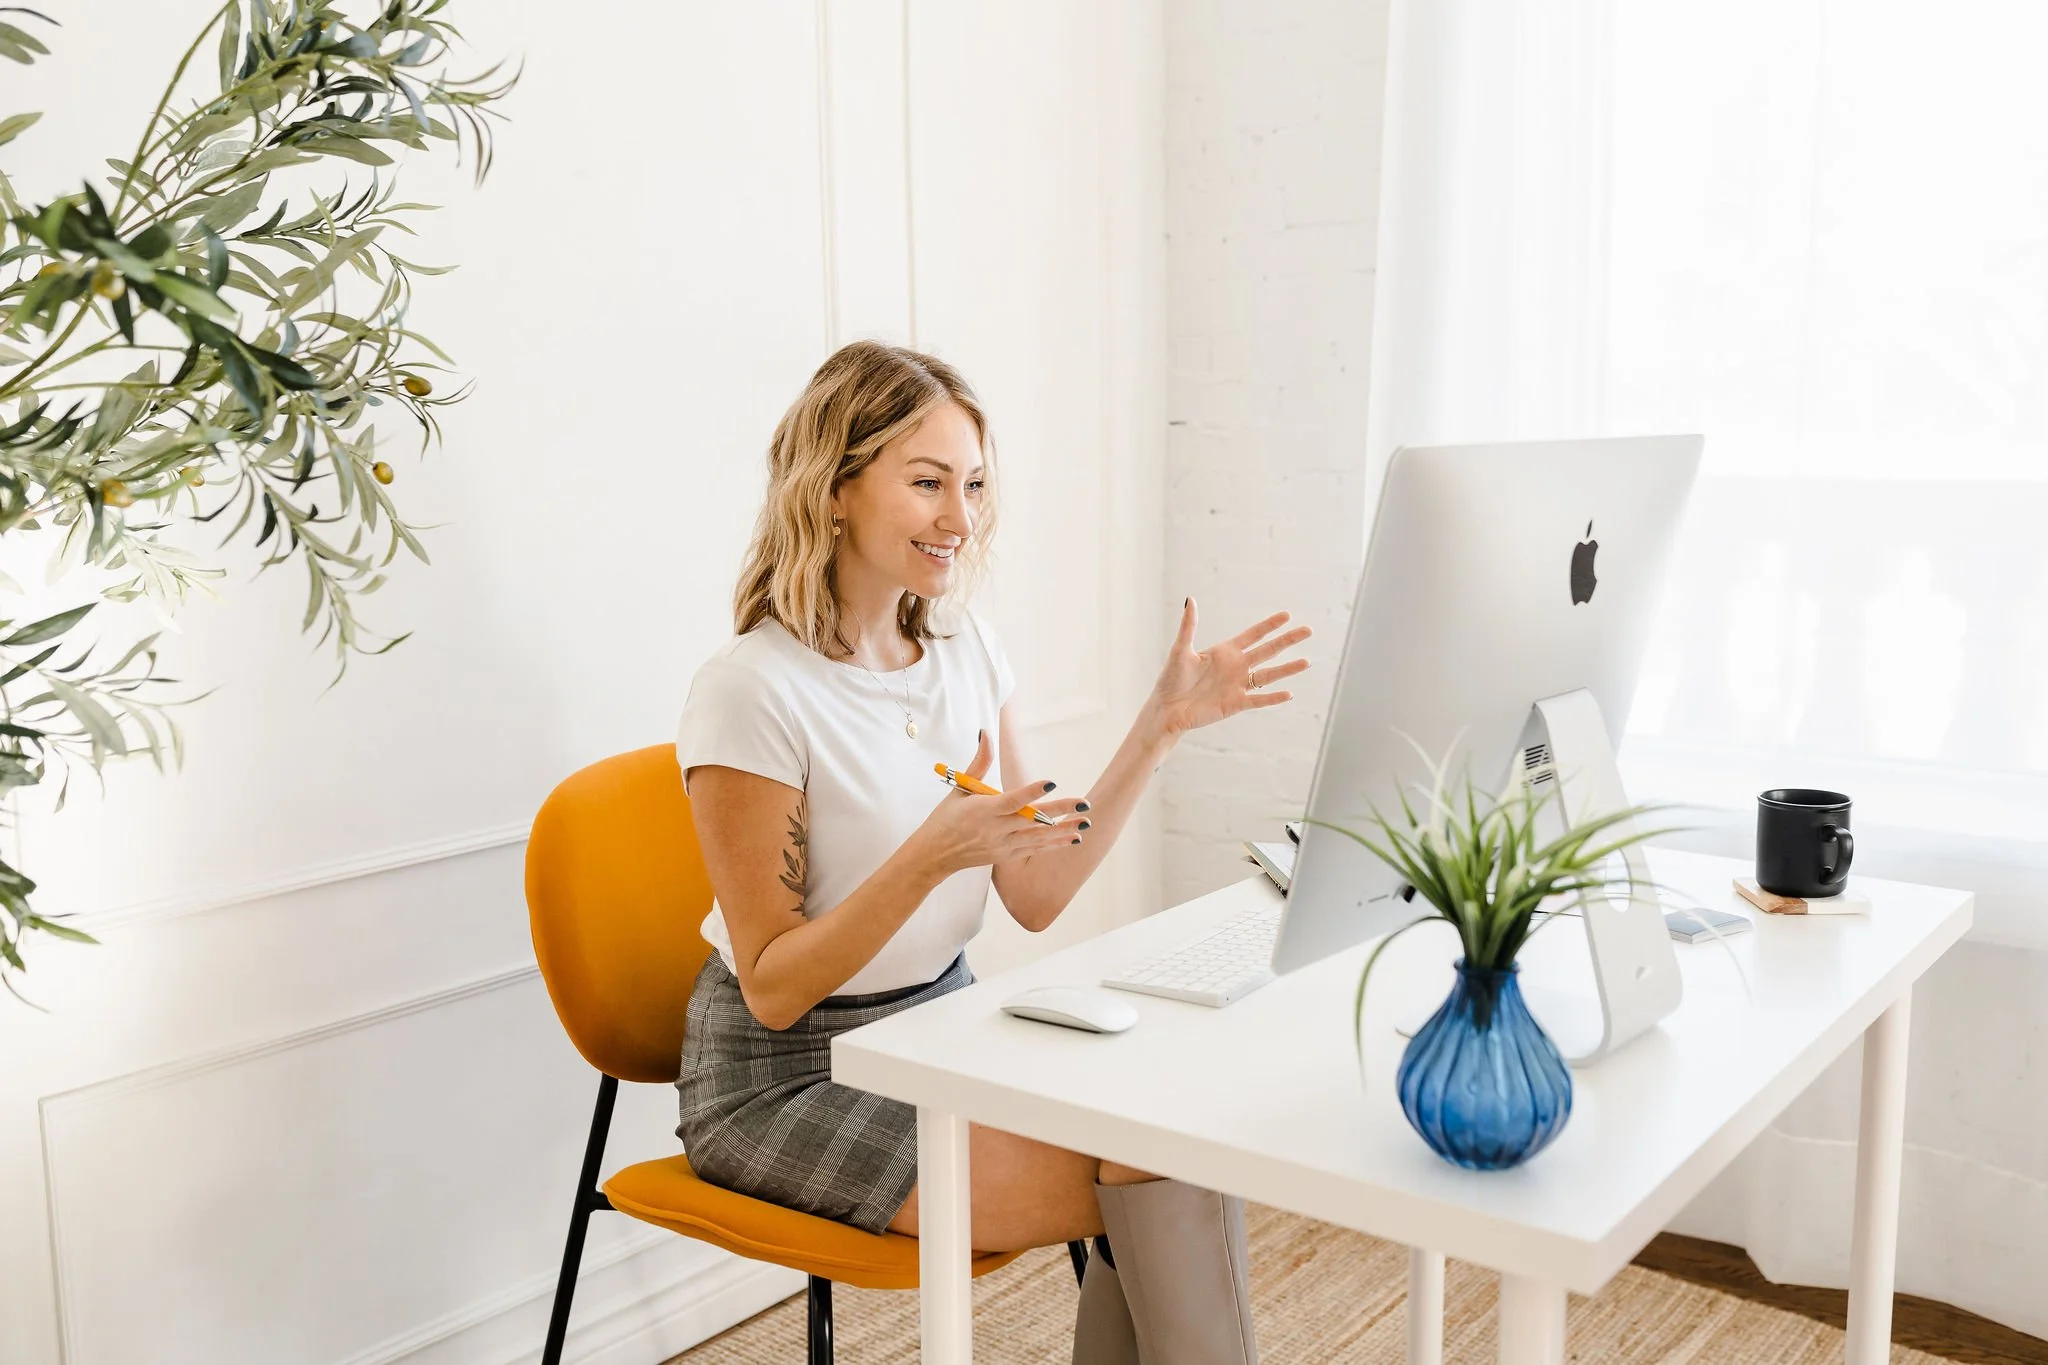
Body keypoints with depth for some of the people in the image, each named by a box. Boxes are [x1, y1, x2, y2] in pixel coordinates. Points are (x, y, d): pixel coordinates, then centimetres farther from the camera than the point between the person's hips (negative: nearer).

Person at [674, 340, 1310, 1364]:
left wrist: (1160, 726, -6)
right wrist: (932, 855, -33)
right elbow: (775, 989, -18)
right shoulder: (751, 692, -20)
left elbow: (1035, 894, 1)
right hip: (785, 1077, -6)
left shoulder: (966, 649, 1)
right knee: (1153, 1186, -18)